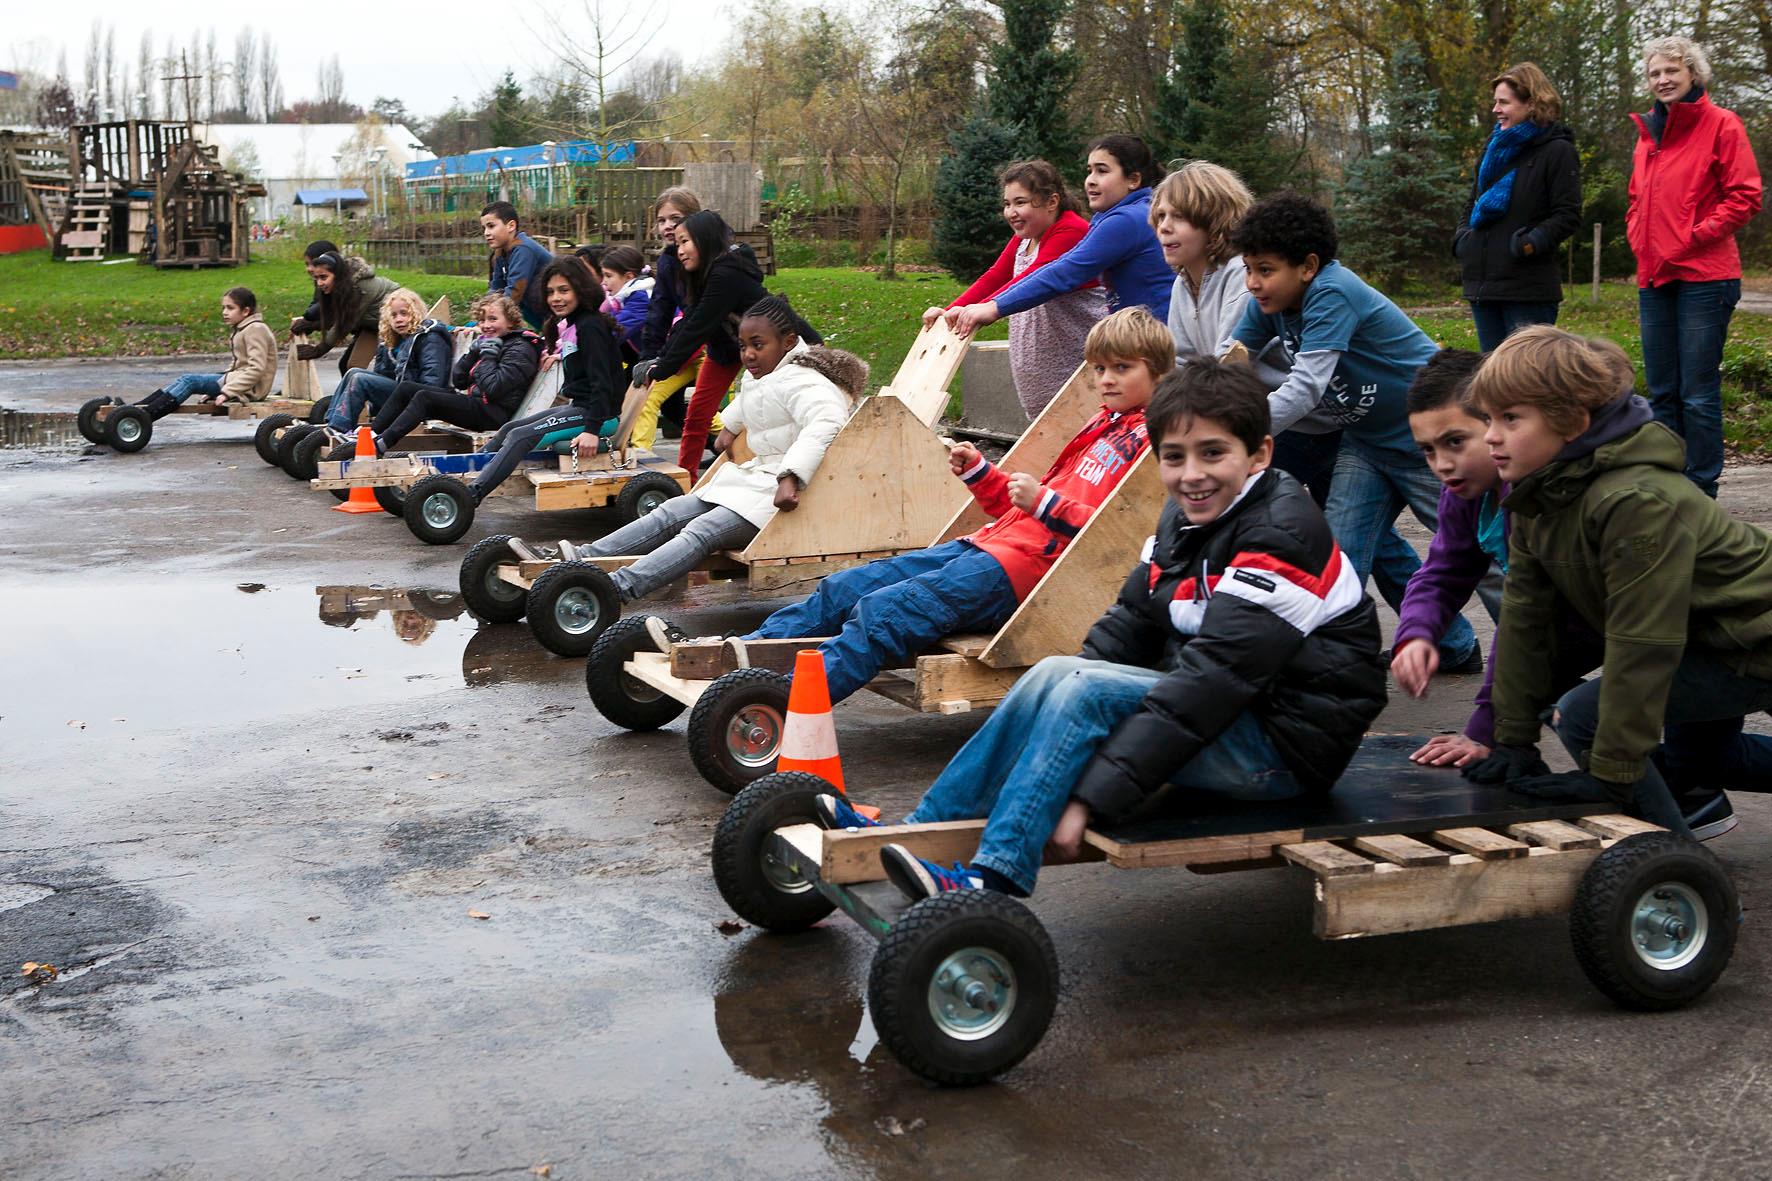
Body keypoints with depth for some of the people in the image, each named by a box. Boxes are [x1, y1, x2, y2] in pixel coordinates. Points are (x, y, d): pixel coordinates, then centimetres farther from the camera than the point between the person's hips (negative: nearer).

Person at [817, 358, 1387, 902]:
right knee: (1055, 673, -5)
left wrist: (1089, 797, -31)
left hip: (1290, 744, -8)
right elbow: (1129, 623, 10)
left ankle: (990, 882, -25)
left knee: (1086, 690, -23)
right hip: (1219, 714, 8)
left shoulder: (1281, 537, -21)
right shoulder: (1185, 516, 7)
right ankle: (921, 830, -4)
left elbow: (1215, 678, -28)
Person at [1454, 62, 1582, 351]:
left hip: (1528, 291, -7)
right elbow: (1473, 204, 26)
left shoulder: (1557, 151, -5)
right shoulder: (1495, 147, 17)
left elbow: (1568, 215, -10)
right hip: (1483, 283, 7)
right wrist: (1462, 236, 7)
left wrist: (1533, 241, -24)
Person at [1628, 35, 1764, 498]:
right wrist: (1640, 242, 9)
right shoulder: (1647, 134, 17)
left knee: (1698, 392, -6)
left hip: (1703, 276, -7)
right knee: (1661, 392, 10)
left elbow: (1745, 196, -7)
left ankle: (1700, 492, 0)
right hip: (1654, 278, 7)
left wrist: (1693, 238, -12)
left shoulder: (1720, 124, -2)